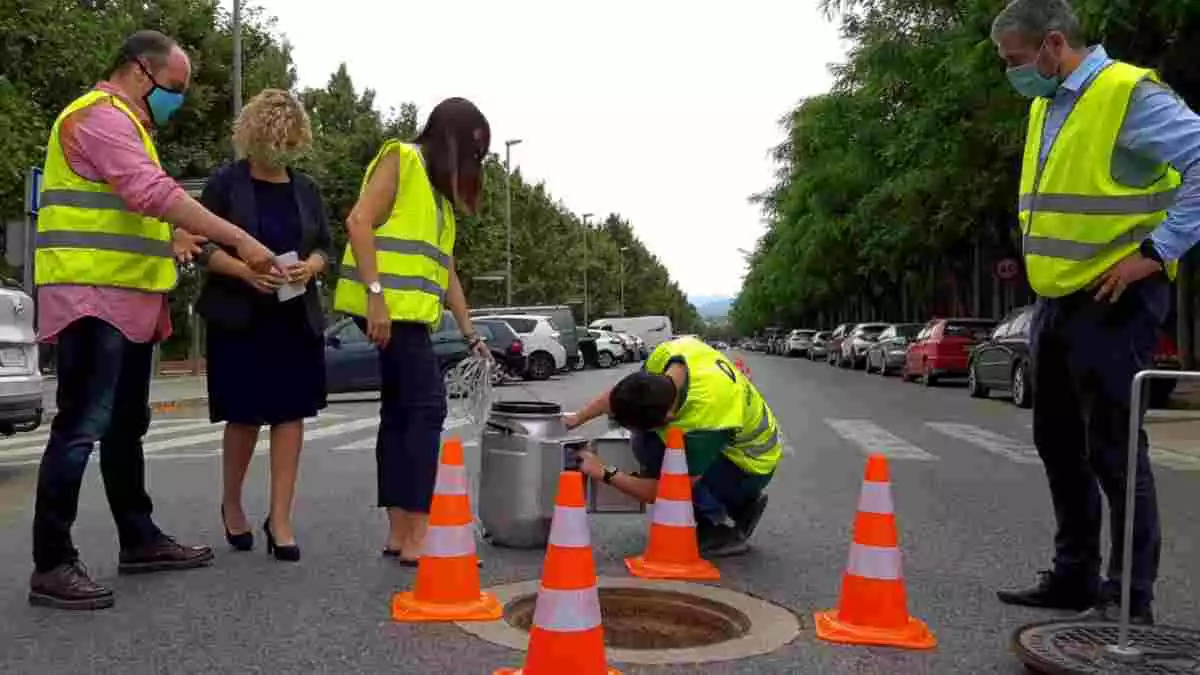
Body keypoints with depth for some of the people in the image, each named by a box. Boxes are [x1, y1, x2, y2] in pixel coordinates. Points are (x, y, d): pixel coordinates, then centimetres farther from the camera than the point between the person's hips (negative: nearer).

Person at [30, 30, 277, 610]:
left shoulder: (125, 124, 24)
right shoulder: (100, 115, -10)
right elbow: (154, 192, -25)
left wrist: (170, 237, 9)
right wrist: (240, 240, -27)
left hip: (127, 299, 11)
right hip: (93, 297, -11)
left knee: (125, 427, 14)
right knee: (80, 428, -10)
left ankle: (139, 539, 23)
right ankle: (51, 565, -6)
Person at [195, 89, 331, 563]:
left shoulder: (306, 189, 12)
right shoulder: (225, 183, -1)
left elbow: (325, 247, 10)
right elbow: (202, 245, -5)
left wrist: (310, 267, -12)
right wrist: (245, 270, -22)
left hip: (297, 318, 3)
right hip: (239, 317, -3)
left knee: (291, 413, -2)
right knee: (245, 416, 3)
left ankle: (280, 518, 4)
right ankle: (231, 502, 27)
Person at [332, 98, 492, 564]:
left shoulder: (440, 191, 23)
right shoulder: (401, 158, -2)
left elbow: (445, 270, 21)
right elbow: (359, 222, -14)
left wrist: (470, 334, 15)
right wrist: (376, 295, -23)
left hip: (409, 312, 9)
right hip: (388, 308, -9)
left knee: (399, 411, 8)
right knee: (426, 408, -13)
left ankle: (399, 532, 13)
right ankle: (417, 536, -13)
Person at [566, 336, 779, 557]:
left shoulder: (703, 423, -39)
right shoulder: (667, 353, -22)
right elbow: (624, 392, 0)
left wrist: (604, 473, -24)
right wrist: (576, 419, -4)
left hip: (752, 466, -8)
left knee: (650, 449, -24)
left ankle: (722, 530, -7)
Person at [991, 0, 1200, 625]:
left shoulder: (1129, 94, -13)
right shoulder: (1046, 106, 15)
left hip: (1113, 300, -9)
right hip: (1057, 300, 9)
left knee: (1112, 449, -4)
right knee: (1059, 444, 14)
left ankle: (1129, 597, 8)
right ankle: (1073, 577, 27)